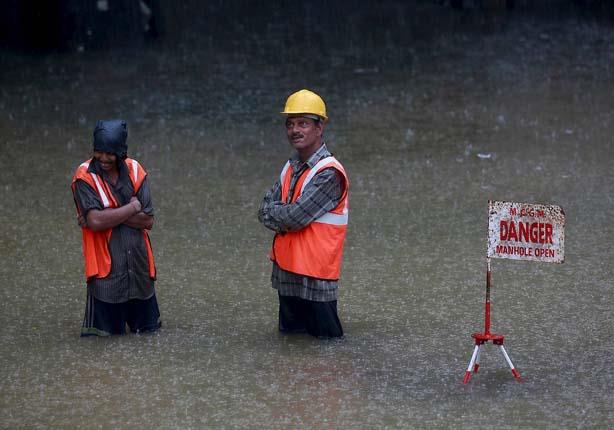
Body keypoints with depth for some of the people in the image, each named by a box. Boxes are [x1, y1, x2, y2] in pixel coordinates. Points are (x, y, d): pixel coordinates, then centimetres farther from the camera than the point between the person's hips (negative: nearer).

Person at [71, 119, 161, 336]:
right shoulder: (85, 177, -10)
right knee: (102, 333, 0)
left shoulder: (135, 171, 1)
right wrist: (132, 208, -13)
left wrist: (110, 215, -16)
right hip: (105, 267, -4)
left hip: (139, 265, 4)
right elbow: (95, 221, -23)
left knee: (148, 327, 15)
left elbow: (148, 221, -5)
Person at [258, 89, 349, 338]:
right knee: (289, 336, 16)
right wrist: (284, 218, -14)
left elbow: (296, 216, -22)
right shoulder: (290, 168, 11)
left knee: (325, 338, -1)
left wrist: (273, 211, -3)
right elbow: (265, 212, 6)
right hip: (287, 271, 8)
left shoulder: (329, 173, -16)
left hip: (315, 275, -8)